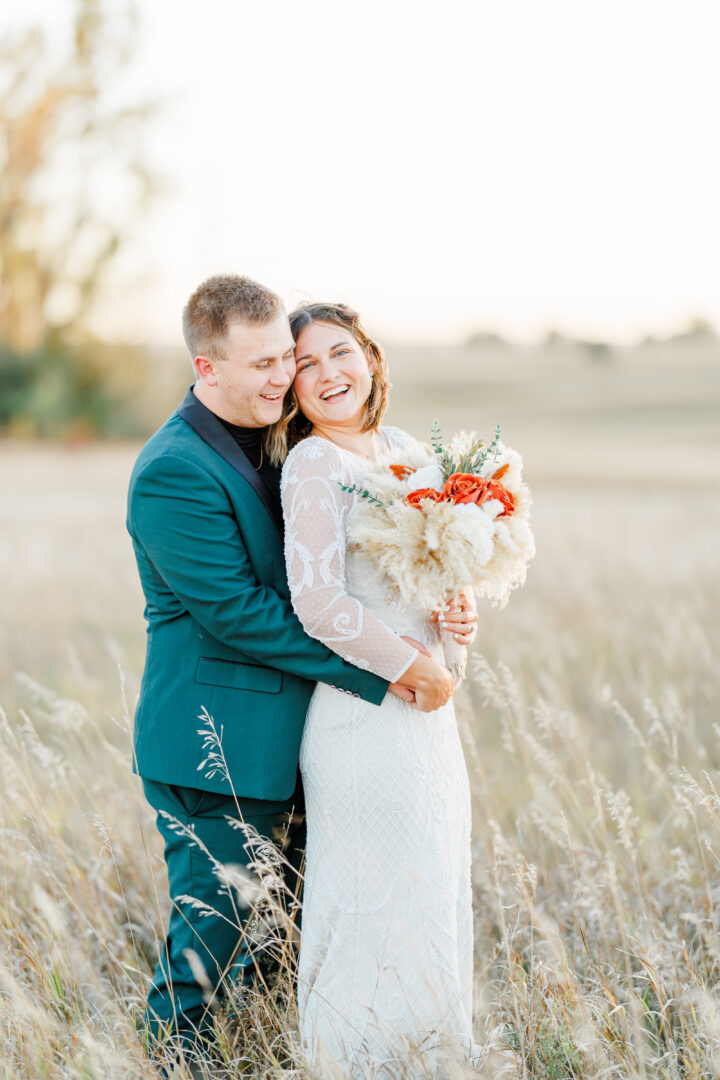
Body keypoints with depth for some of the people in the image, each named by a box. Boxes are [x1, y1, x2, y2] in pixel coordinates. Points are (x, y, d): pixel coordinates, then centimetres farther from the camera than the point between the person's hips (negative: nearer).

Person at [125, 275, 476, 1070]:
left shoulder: (269, 443, 10)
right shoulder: (175, 472, -18)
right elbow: (237, 613, -21)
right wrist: (383, 671, -19)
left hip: (275, 747, 9)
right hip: (214, 748, -9)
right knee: (206, 950, 1)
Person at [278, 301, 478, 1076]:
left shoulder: (401, 449, 9)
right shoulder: (313, 465, -14)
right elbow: (318, 603, -21)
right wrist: (410, 666, -13)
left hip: (424, 708, 8)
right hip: (365, 716, -8)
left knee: (436, 891, 16)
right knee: (386, 905, -1)